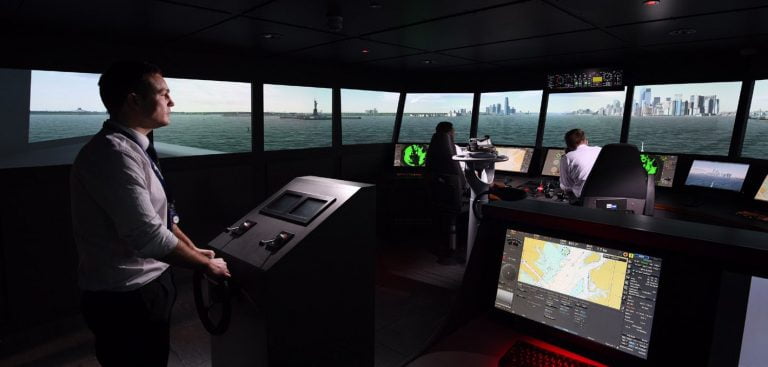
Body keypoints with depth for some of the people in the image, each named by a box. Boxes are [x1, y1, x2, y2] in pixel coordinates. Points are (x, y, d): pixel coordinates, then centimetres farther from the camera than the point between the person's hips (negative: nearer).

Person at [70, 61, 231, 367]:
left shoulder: (134, 148, 8)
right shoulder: (114, 153, -25)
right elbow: (148, 236, -29)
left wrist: (194, 250, 11)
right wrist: (205, 264, -16)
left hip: (148, 284, 9)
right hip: (126, 298, -9)